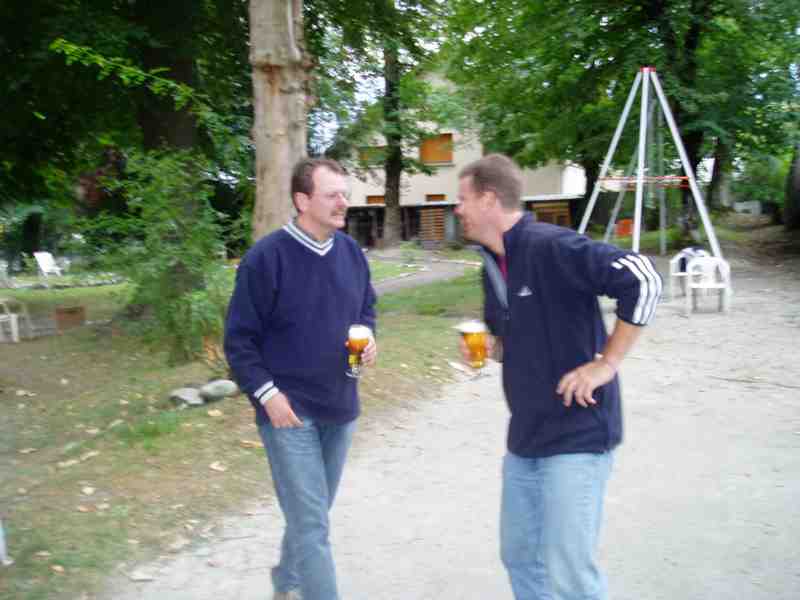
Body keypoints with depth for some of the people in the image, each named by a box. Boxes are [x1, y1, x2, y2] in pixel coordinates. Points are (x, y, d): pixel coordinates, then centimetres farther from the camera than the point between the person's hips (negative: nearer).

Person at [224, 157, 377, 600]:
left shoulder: (351, 251, 3)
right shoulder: (267, 256, -15)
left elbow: (366, 306, 18)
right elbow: (239, 337, -11)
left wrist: (368, 335, -3)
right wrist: (266, 392, -17)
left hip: (339, 406, 6)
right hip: (290, 410, -6)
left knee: (311, 513, 21)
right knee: (310, 524, -4)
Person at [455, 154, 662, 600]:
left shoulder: (551, 246, -19)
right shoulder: (493, 266, 8)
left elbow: (643, 280, -25)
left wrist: (606, 363, -22)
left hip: (577, 436, -9)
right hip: (525, 437, 9)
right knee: (519, 558, 18)